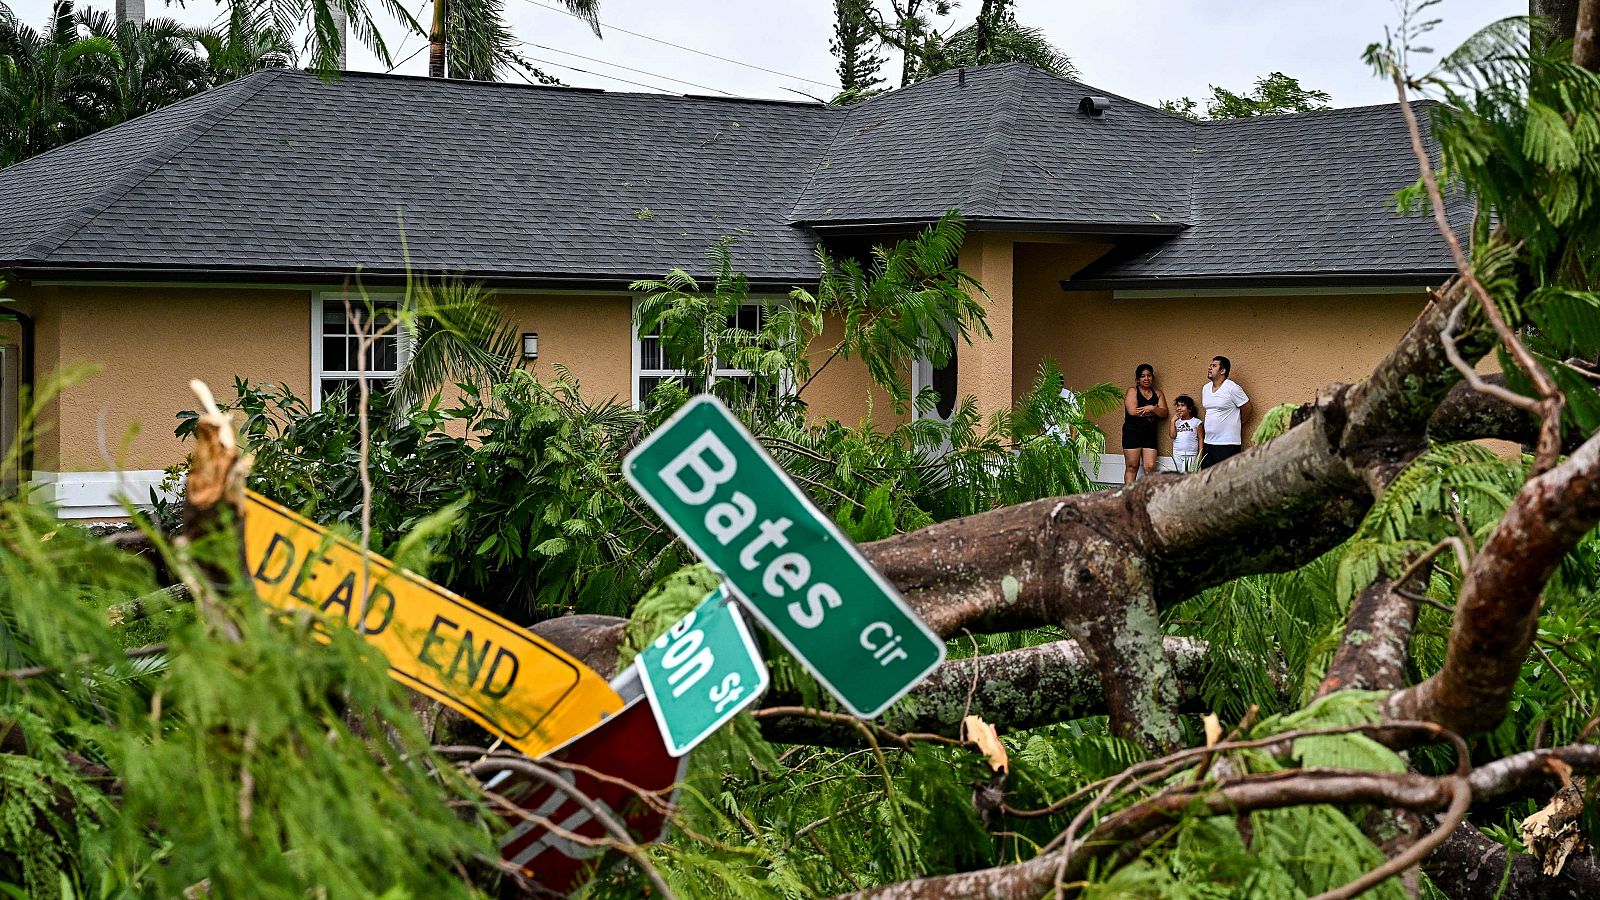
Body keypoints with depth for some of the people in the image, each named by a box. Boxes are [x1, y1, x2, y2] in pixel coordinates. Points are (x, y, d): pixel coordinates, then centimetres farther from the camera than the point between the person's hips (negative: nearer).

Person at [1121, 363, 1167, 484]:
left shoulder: (1158, 394, 16)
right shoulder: (1132, 391, 2)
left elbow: (1164, 413, 5)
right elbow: (1132, 411, -13)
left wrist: (1152, 408, -14)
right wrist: (1155, 410, -4)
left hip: (1150, 433, 4)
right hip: (1132, 432, -4)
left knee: (1150, 467, -6)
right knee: (1132, 467, -4)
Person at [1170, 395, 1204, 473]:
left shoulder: (1197, 422, 0)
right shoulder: (1176, 422, 9)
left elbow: (1201, 439, 0)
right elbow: (1173, 436, -3)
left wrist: (1200, 455, -5)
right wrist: (1173, 421, -5)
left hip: (1192, 455, -3)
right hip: (1177, 454, 3)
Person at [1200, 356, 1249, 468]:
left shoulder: (1232, 388, -10)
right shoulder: (1205, 388, 12)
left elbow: (1247, 409, -4)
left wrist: (1235, 424, 7)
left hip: (1227, 443, -7)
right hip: (1208, 442, 7)